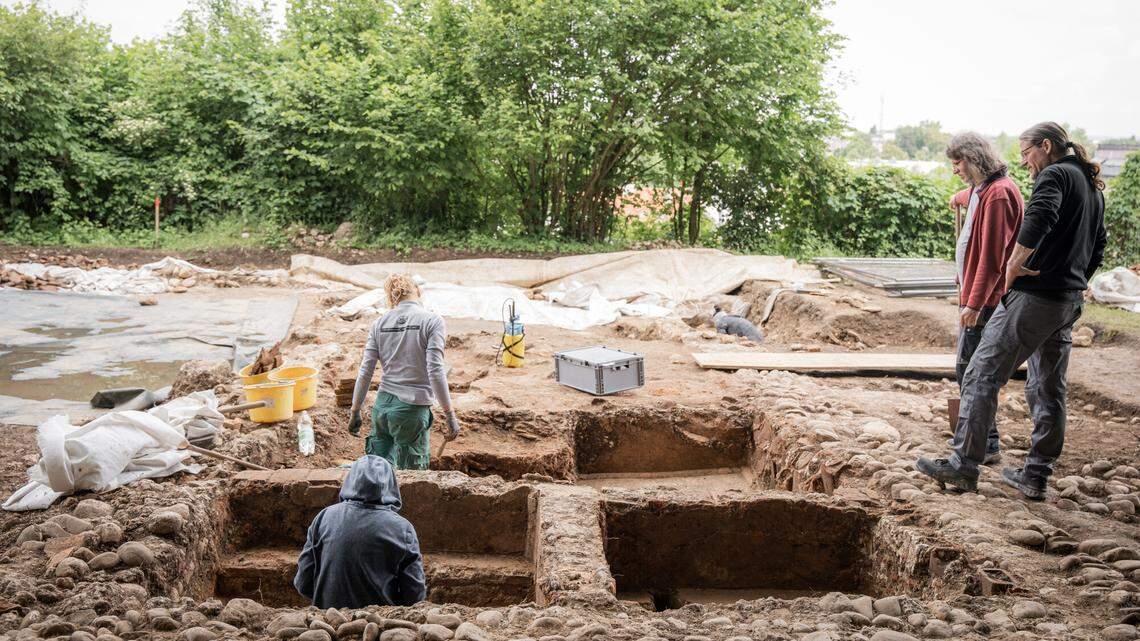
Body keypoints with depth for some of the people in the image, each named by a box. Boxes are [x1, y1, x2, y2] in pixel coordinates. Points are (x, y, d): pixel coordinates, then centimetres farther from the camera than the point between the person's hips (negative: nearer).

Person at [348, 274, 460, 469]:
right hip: (412, 409, -4)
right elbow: (435, 372, -14)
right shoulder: (432, 321, -6)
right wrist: (450, 415, -10)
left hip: (382, 405, 4)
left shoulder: (380, 323, 6)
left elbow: (365, 373, 5)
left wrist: (355, 413, 14)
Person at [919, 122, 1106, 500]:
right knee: (1048, 390, 13)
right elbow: (1098, 246, 28)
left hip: (1034, 296, -10)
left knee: (982, 375, -5)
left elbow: (1039, 218, -30)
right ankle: (1036, 476, 19)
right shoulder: (1093, 187, 21)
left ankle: (963, 466, -3)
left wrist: (1015, 264, -21)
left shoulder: (1054, 175, -9)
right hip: (1068, 304, 10)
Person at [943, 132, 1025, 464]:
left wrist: (974, 302, -23)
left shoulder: (998, 193, -17)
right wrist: (960, 198, 59)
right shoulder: (982, 189, 13)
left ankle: (987, 445, -1)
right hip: (976, 295, 10)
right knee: (970, 369, 14)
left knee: (970, 370, -8)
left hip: (984, 299, -10)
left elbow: (992, 255, -22)